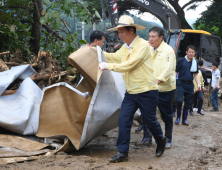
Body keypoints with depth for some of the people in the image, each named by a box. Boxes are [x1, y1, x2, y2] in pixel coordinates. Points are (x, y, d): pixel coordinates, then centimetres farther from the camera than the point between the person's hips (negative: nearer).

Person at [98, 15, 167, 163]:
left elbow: (129, 65, -24)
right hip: (131, 92, 7)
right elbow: (116, 57, 25)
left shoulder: (143, 45, -18)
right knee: (124, 120, -2)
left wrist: (108, 66, -21)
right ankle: (122, 153, 5)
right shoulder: (125, 47, 10)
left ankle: (161, 140, 36)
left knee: (150, 120, 6)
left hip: (146, 92, -7)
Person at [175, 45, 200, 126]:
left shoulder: (195, 62, 11)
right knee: (179, 100, -19)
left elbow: (196, 74, 15)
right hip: (181, 83, -4)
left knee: (188, 103, 7)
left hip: (190, 85, 4)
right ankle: (178, 117, 1)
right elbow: (176, 72, 0)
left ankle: (184, 120, 17)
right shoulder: (181, 61, -1)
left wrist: (198, 84, 2)